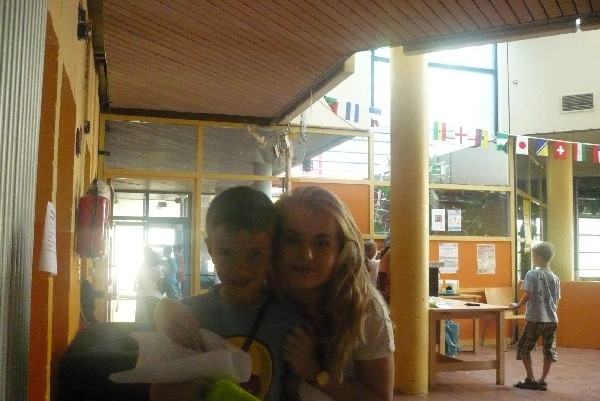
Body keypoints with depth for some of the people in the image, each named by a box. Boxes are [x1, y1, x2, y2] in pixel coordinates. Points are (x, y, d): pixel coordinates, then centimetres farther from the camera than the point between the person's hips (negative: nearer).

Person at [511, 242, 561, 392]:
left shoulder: (532, 274, -9)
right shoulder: (555, 278, 7)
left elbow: (527, 295, -12)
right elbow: (556, 302, 10)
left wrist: (517, 305, 3)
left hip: (535, 319, -5)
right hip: (552, 320, 5)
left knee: (523, 348, 8)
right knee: (549, 351, 10)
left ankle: (530, 380, 8)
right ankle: (542, 382, 12)